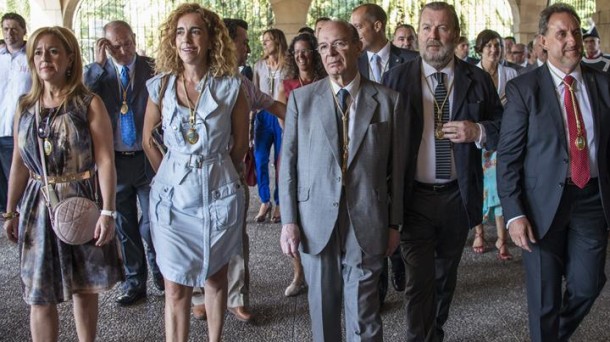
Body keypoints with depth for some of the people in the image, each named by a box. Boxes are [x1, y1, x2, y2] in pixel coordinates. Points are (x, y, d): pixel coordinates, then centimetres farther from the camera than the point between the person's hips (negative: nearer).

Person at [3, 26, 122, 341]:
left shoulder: (89, 104, -7)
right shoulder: (25, 107, 5)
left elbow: (105, 161, -10)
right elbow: (19, 163, 11)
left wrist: (107, 212, -15)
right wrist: (11, 212, 12)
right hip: (38, 205, 3)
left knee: (85, 287, 11)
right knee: (39, 295, 5)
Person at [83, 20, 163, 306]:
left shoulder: (152, 68, -4)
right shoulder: (97, 72, 2)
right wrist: (98, 64, -18)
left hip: (148, 158, -2)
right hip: (113, 160, 2)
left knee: (153, 222, 5)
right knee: (124, 225, 13)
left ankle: (159, 271, 30)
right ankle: (134, 280, 29)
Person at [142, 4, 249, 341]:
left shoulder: (230, 86, -7)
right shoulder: (160, 86, -2)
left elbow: (239, 143, 5)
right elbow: (149, 141, 11)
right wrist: (170, 176, 10)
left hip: (218, 196, 0)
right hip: (173, 197, 1)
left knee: (215, 277, 16)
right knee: (176, 289, 4)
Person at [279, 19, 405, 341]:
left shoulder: (388, 100, 1)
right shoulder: (301, 98, 3)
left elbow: (396, 166, 3)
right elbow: (288, 162, 3)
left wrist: (394, 223, 3)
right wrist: (289, 220, -2)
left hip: (367, 223, -1)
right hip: (315, 221, 1)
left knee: (363, 313, 7)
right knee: (322, 307, 15)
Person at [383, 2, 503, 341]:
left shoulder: (477, 80, 0)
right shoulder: (397, 78, -4)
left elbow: (504, 127, 5)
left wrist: (478, 132, -17)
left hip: (458, 197, 3)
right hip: (414, 197, -2)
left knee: (446, 276, 20)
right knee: (418, 281, -1)